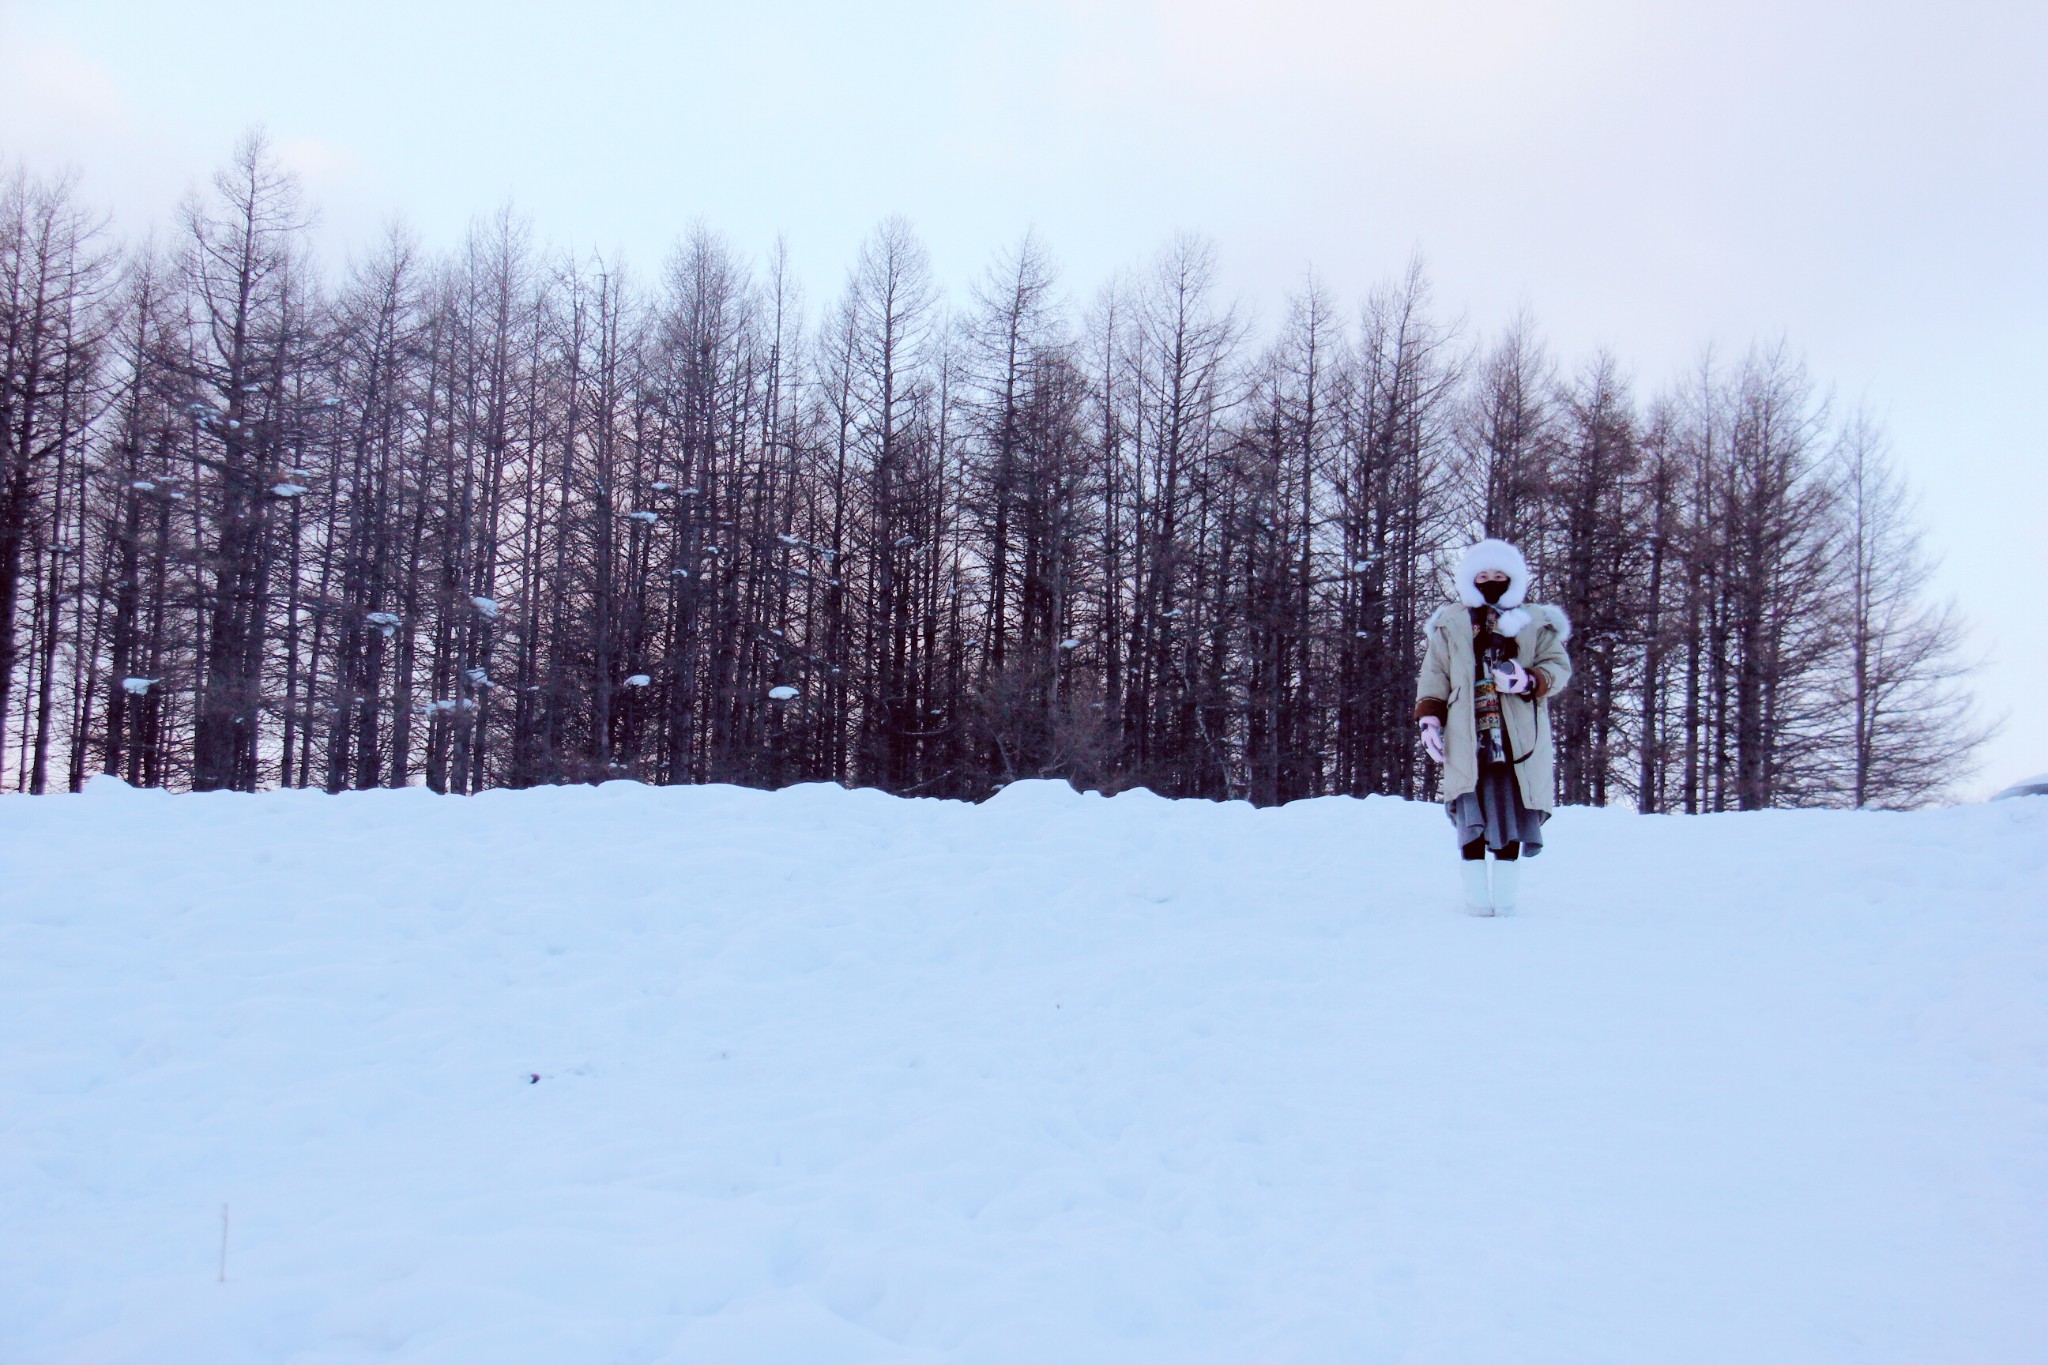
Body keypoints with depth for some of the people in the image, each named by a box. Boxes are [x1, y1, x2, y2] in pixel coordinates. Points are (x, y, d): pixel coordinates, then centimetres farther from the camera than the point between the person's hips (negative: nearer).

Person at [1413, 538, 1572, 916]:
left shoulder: (1536, 623, 11)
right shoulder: (1450, 625, 14)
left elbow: (1558, 666, 7)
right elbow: (1433, 676, 14)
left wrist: (1529, 681, -14)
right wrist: (1429, 718, 2)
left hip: (1519, 739, 0)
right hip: (1467, 739, 0)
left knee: (1512, 813, -2)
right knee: (1471, 815, -5)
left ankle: (1504, 897, 5)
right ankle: (1476, 895, 0)